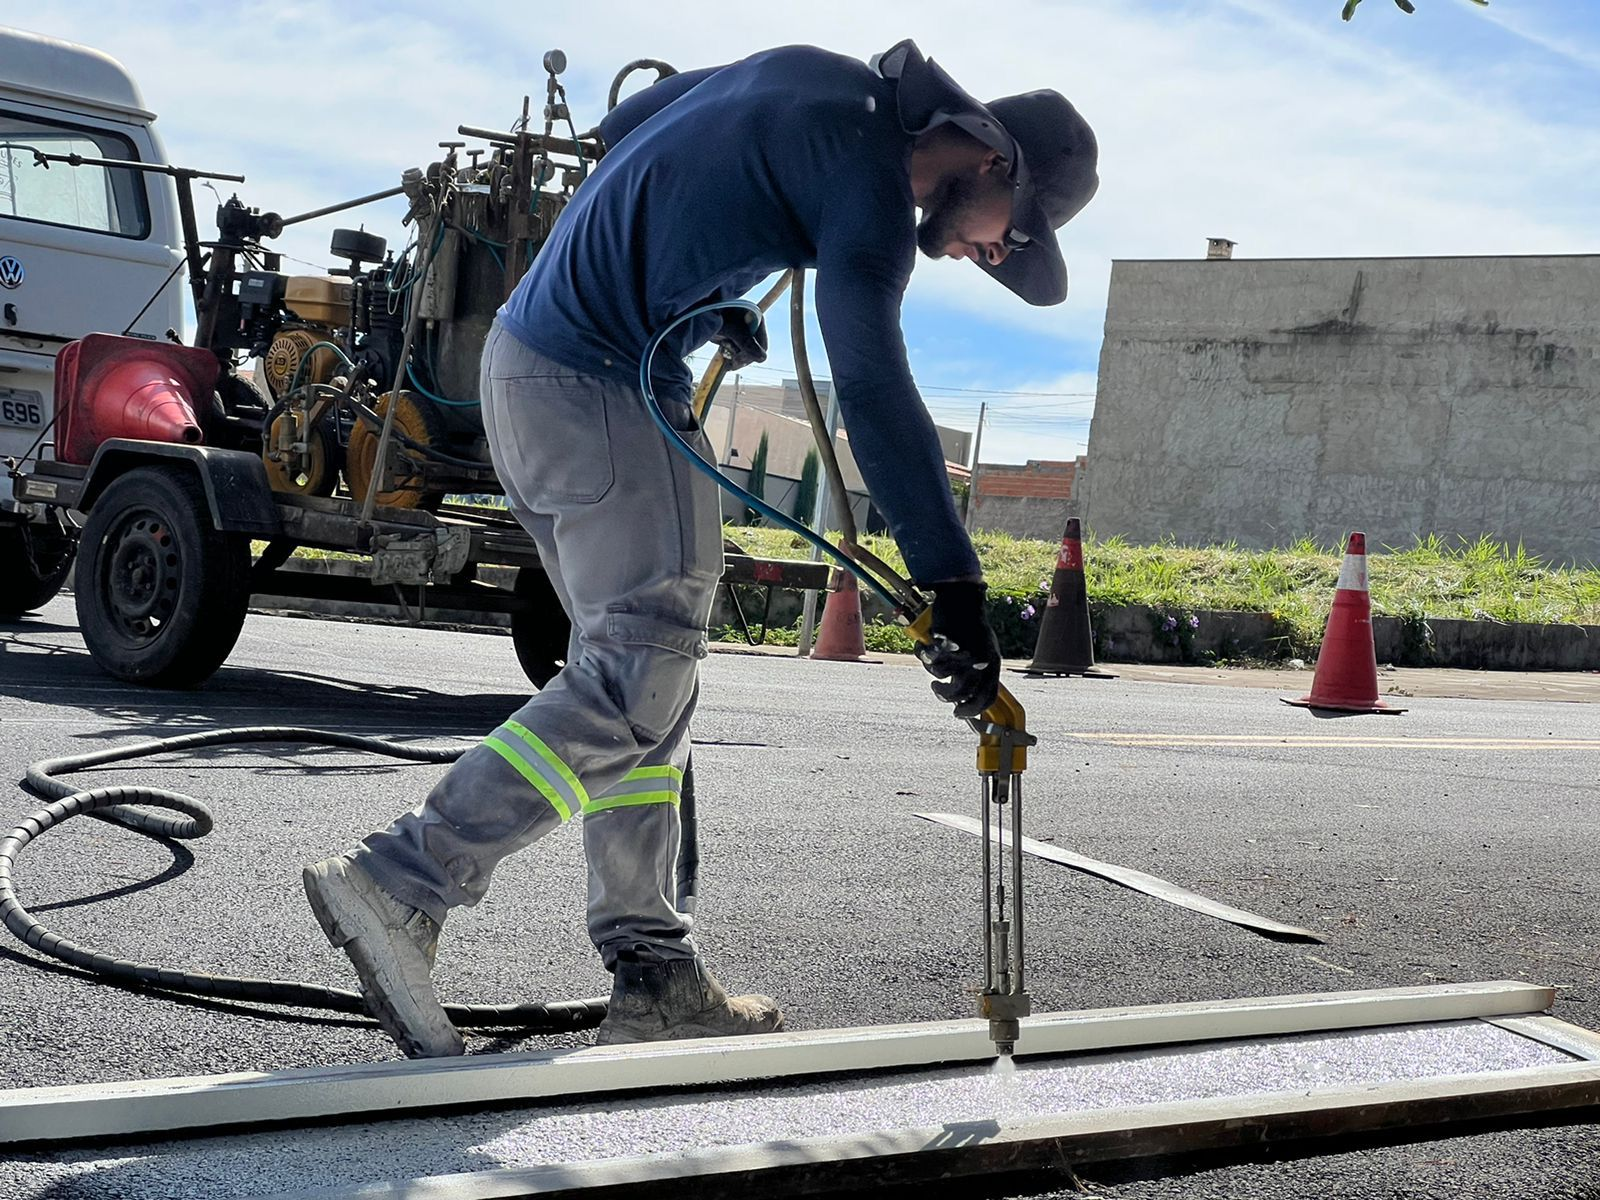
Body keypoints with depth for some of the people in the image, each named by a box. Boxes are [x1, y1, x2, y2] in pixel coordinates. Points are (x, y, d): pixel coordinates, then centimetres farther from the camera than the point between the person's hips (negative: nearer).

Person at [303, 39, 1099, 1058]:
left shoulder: (809, 74, 14)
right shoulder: (868, 175, -13)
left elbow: (625, 125, 25)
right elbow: (875, 391, -22)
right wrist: (954, 590, -23)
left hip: (526, 358, 10)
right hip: (606, 389, -10)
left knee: (645, 671, 10)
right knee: (639, 683, -10)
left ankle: (652, 975, 11)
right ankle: (399, 883, -13)